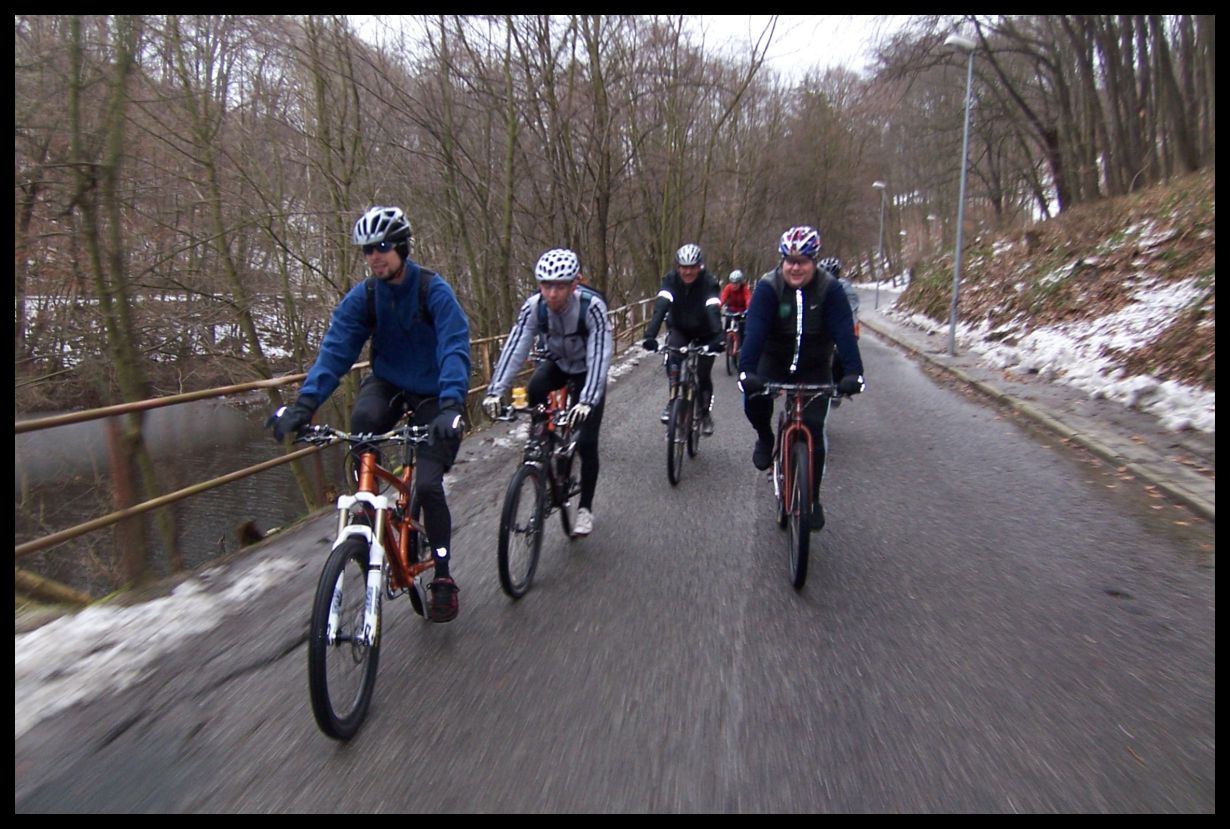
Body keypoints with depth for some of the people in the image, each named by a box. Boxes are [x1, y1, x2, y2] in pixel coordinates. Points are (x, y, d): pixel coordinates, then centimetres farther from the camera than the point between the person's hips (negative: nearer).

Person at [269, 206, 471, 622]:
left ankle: (442, 576, 6)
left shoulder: (434, 291, -19)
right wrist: (305, 402, -30)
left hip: (432, 395, -3)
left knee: (427, 485, -14)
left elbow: (454, 350, -29)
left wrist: (451, 405, -45)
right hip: (388, 384, 3)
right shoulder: (362, 296, -8)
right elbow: (335, 349, -16)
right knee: (363, 419, -34)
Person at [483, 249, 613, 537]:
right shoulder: (534, 306, -25)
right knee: (535, 390, -31)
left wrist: (587, 401, -51)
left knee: (586, 442, -9)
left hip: (587, 371, -3)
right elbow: (514, 348, -30)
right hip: (558, 364, 3)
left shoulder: (592, 306, -34)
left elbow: (599, 355, -39)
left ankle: (585, 508, 10)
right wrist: (495, 391, -41)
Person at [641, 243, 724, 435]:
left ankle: (705, 412, 22)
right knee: (673, 360, -29)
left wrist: (718, 337, -56)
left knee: (704, 375, -4)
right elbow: (661, 307, -34)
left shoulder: (709, 283, -24)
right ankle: (673, 401, -13)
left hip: (704, 334, -1)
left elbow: (713, 311, -38)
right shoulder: (670, 280, -20)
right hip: (680, 330, 1)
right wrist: (650, 335, -50)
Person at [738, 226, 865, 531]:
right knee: (754, 400, -28)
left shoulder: (830, 289, -16)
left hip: (815, 368, 0)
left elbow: (844, 331, -24)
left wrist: (853, 372, -38)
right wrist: (746, 370, -42)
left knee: (813, 431, -6)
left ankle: (812, 500, 11)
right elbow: (755, 330, -28)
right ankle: (765, 438, 8)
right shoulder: (768, 287, -17)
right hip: (774, 361, 0)